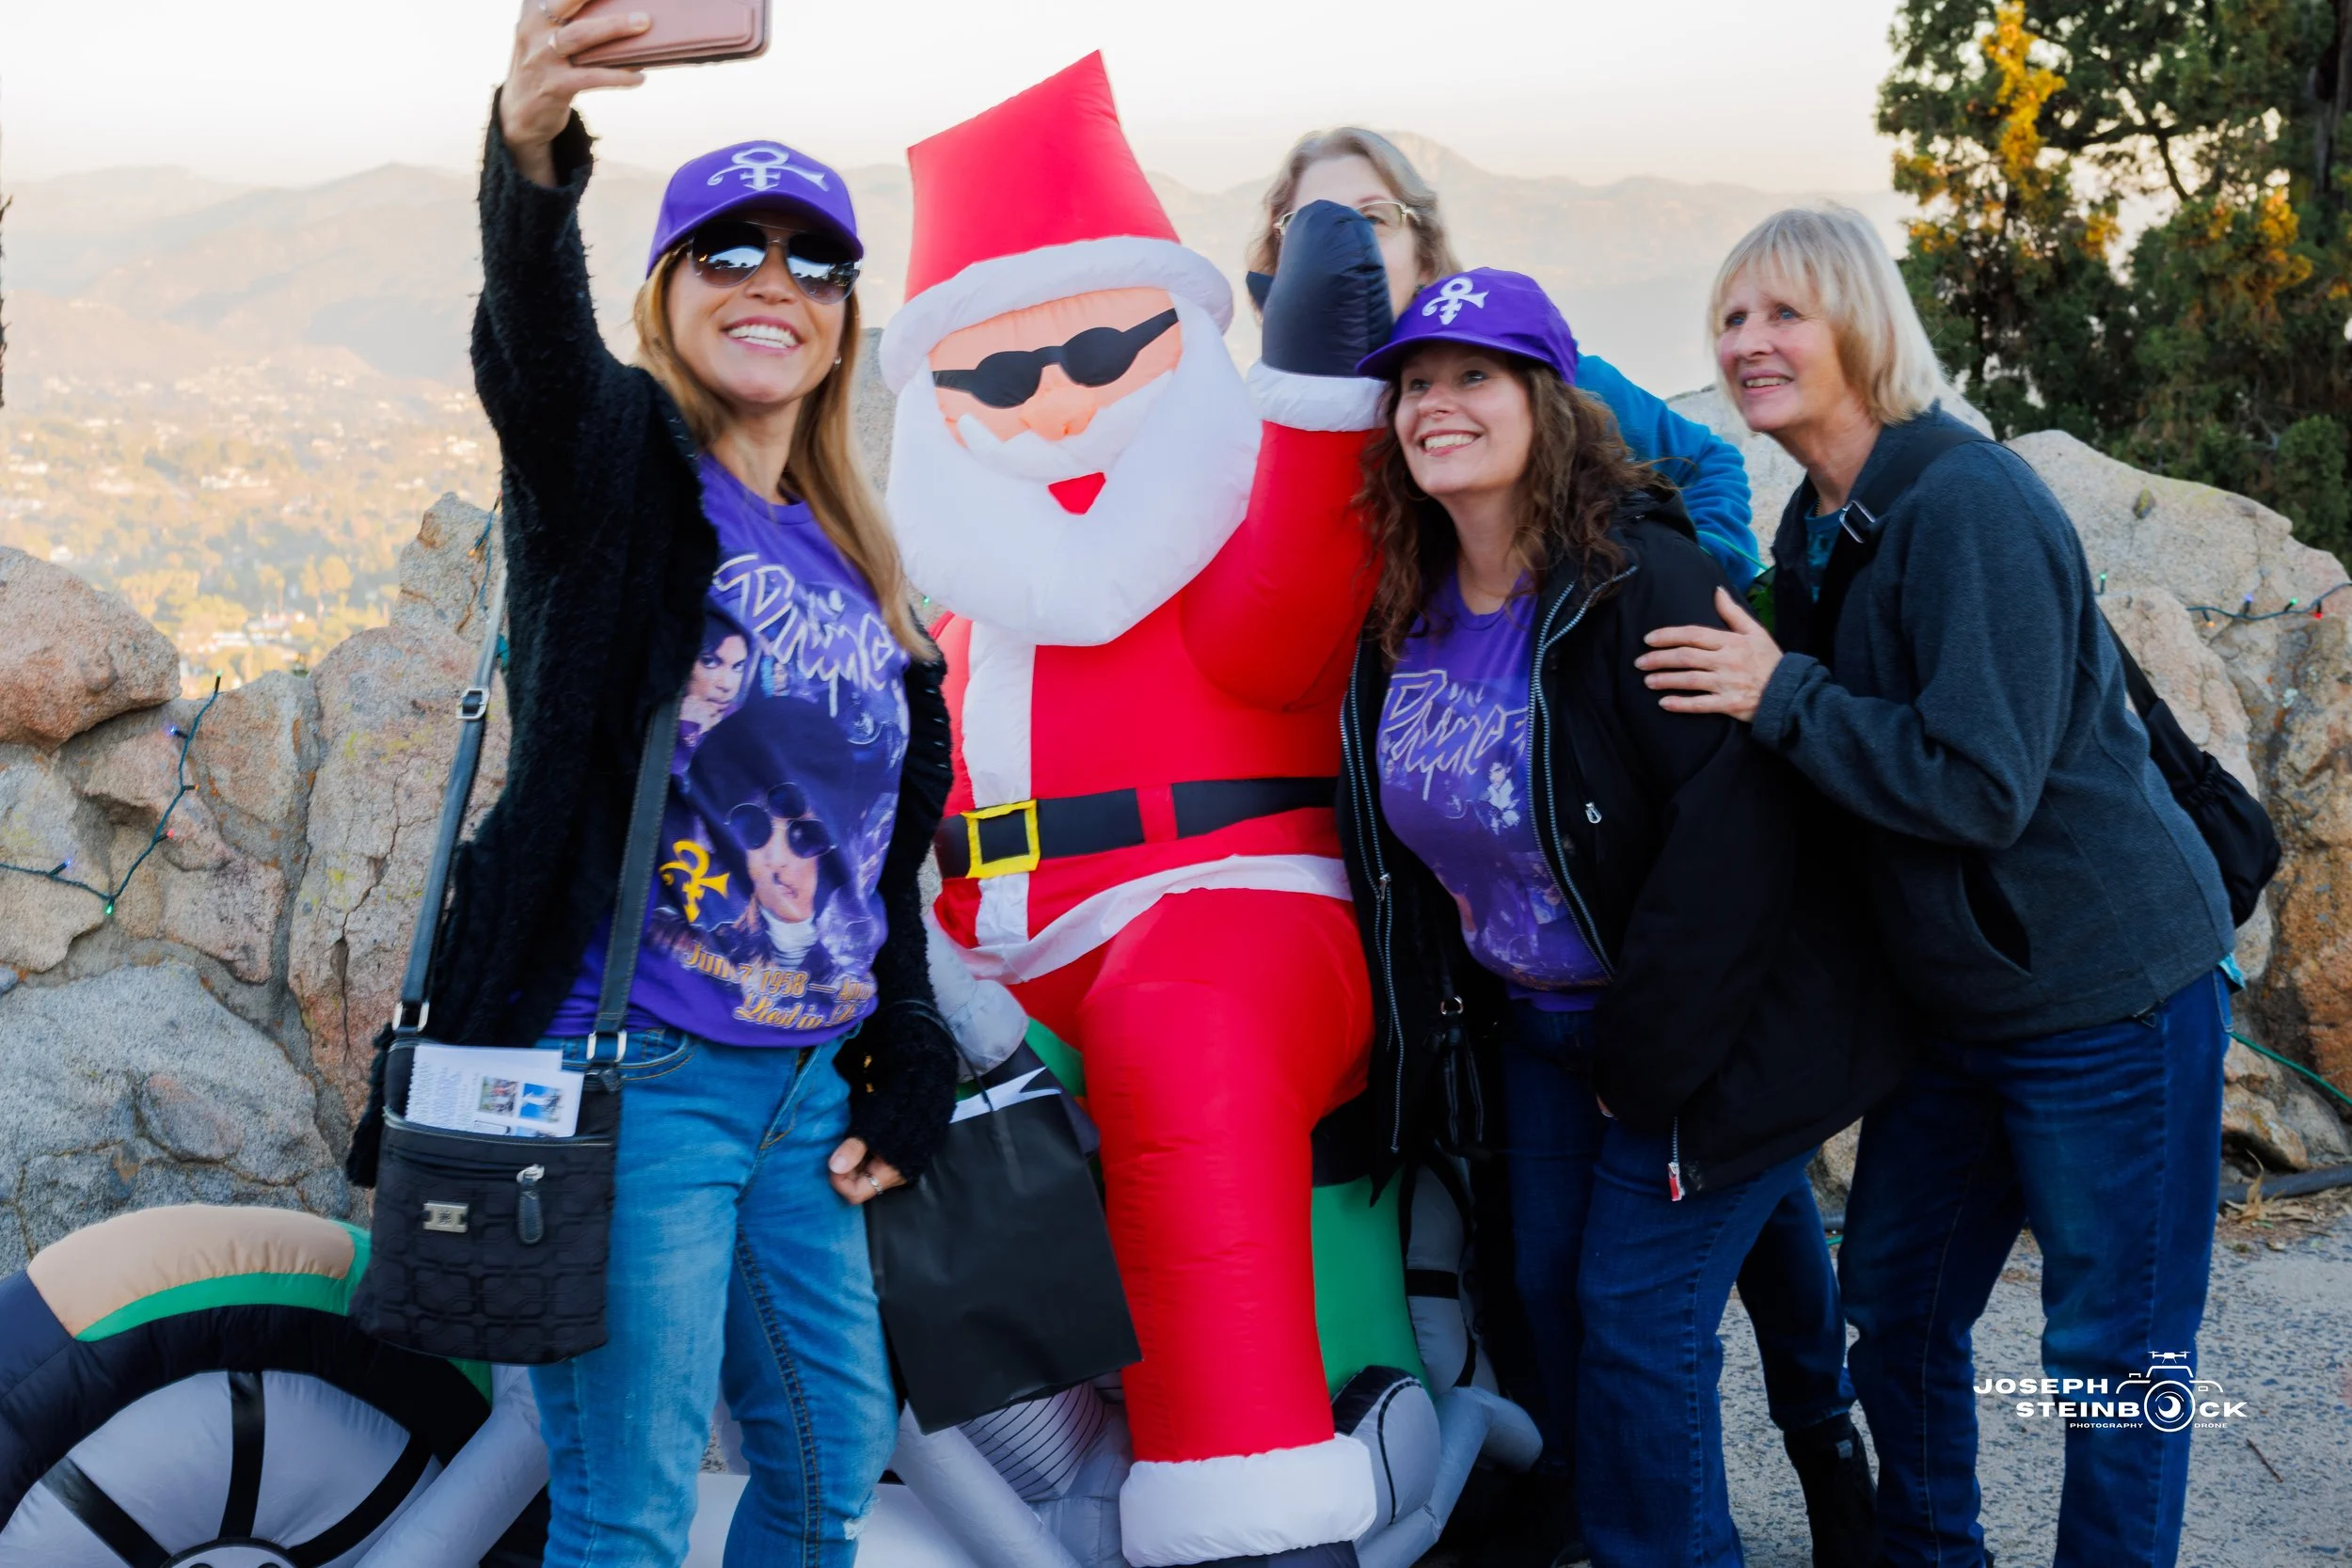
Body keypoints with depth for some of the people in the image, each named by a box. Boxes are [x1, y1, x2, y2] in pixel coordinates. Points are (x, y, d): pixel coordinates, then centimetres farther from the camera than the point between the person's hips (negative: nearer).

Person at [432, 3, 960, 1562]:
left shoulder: (856, 564, 14)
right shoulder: (611, 462, -4)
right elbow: (532, 334, -29)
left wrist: (906, 1076, 11)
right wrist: (533, 153, -49)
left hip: (804, 1090, 7)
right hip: (636, 1077, -7)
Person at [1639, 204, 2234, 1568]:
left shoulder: (1971, 506, -21)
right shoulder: (1817, 526, 6)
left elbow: (1979, 785, -26)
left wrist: (1779, 696, -23)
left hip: (2107, 993, -9)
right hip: (1954, 998, 9)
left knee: (2113, 1351, 3)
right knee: (1895, 1302, 17)